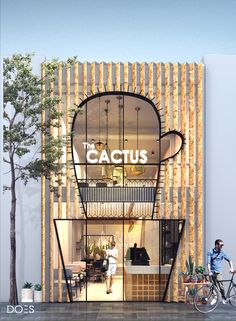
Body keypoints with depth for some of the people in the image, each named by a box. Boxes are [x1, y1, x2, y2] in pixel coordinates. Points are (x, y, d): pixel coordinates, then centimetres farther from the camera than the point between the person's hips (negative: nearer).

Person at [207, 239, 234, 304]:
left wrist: (231, 268, -2)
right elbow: (208, 263, -7)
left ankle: (224, 298, 6)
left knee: (220, 285, -9)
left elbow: (229, 260, 10)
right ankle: (215, 298, 17)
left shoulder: (222, 253, 2)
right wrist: (209, 272, -18)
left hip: (218, 272, 0)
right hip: (212, 272, 0)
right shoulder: (210, 253, -2)